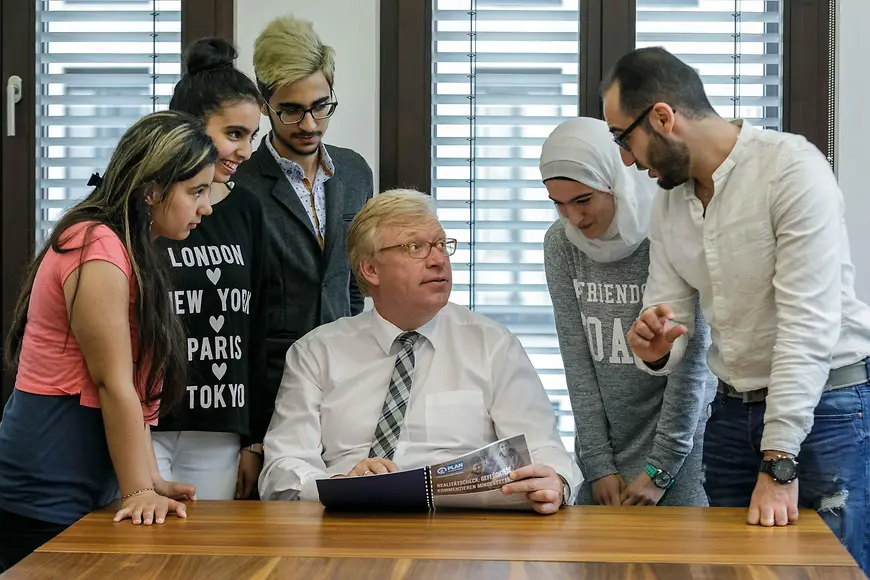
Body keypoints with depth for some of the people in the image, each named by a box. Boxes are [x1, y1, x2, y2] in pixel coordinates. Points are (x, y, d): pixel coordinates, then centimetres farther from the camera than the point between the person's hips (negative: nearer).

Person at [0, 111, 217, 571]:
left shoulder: (128, 249, 16)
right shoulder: (98, 249, -15)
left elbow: (132, 385, 11)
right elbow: (113, 382, -16)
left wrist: (150, 483, 5)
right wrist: (140, 491, -13)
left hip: (86, 492, 9)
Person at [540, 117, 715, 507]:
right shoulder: (560, 244, -1)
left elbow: (691, 360, -12)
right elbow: (577, 359, -1)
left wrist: (660, 469, -12)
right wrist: (598, 464, -5)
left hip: (679, 435, -4)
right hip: (603, 441, 4)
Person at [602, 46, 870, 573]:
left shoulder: (792, 169, -17)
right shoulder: (669, 203, 6)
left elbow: (808, 325, -22)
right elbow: (670, 325, 7)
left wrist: (778, 463, -24)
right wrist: (654, 349, -19)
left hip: (827, 406, -6)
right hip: (733, 412, 7)